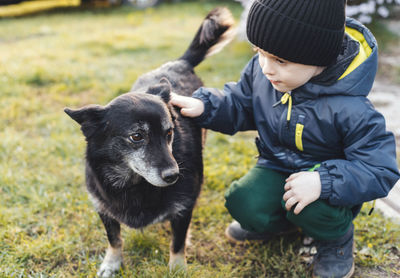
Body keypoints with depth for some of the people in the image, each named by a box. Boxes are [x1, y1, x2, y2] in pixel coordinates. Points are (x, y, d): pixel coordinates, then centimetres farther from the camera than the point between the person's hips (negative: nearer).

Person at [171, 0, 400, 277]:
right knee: (244, 203, -21)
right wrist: (203, 105, -15)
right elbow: (240, 104, 5)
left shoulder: (350, 109, -30)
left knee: (311, 210, -36)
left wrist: (325, 182, -39)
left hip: (324, 173, -4)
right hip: (276, 167, 5)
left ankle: (337, 237, 4)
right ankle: (275, 221, 18)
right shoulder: (260, 70, -13)